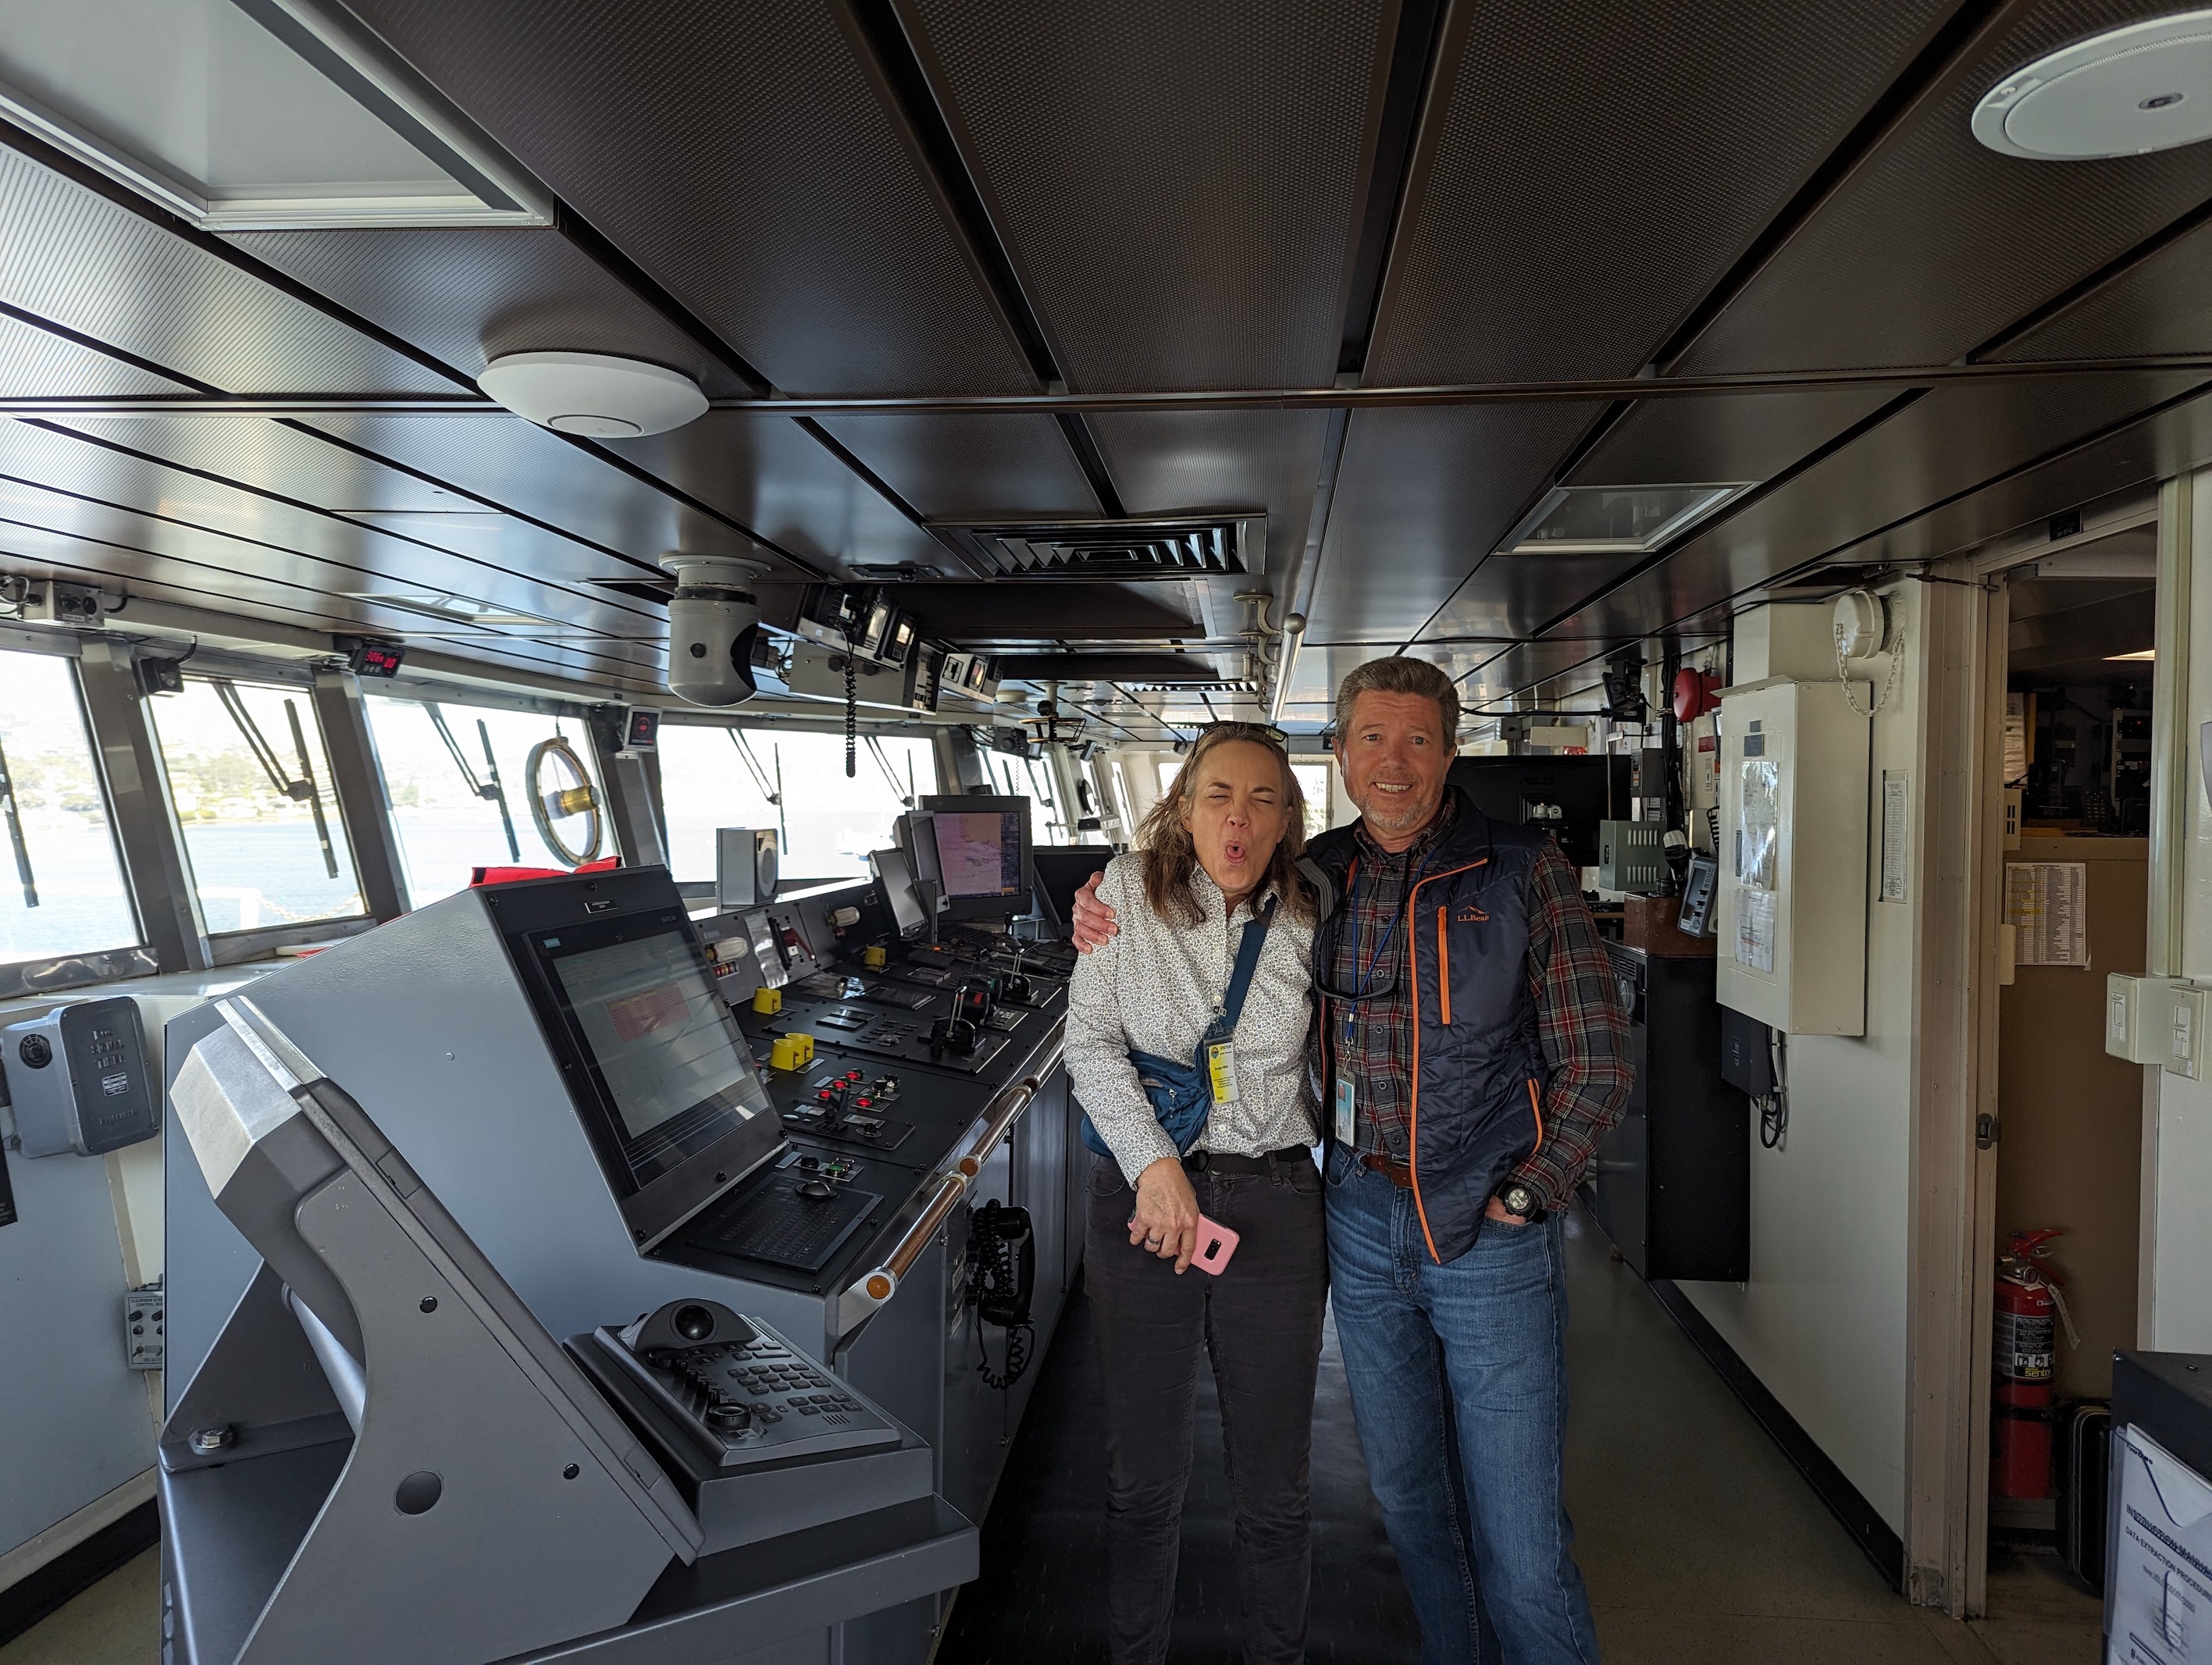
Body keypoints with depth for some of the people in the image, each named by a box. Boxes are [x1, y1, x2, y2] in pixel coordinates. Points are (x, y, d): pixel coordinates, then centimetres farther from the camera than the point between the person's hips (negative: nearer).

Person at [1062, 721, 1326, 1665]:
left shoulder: (1308, 923, 1)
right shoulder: (1129, 890, -3)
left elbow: (1329, 1074, 11)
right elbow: (1091, 1040, -6)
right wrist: (1154, 1164, -16)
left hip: (1275, 1208, 1)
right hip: (1143, 1198, -1)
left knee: (1274, 1484, 11)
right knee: (1144, 1475, 12)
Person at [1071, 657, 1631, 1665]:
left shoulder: (1524, 873, -8)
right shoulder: (1314, 880, 3)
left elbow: (1594, 1067, -5)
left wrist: (1521, 1199, -10)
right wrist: (1109, 929, 0)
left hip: (1489, 1235, -4)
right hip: (1362, 1221, 4)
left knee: (1519, 1536, 1)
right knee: (1406, 1494, 19)